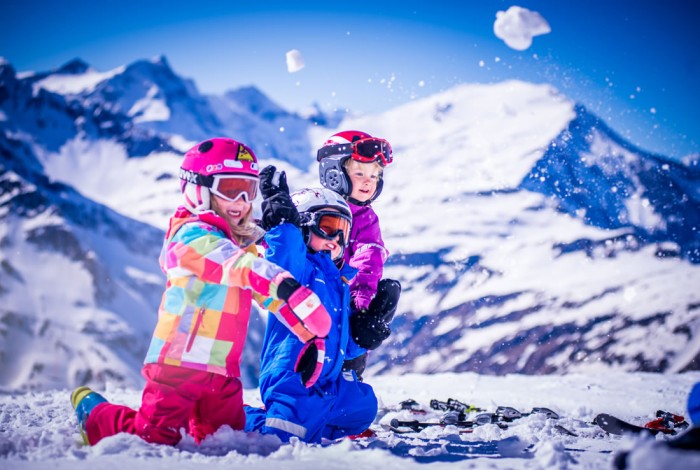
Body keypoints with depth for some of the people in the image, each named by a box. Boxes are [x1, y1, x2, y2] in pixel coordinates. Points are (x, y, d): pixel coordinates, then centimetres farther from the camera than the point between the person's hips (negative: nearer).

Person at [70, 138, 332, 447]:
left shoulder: (241, 244, 15)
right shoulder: (194, 235, -13)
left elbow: (271, 293, 12)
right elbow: (246, 269, -31)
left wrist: (309, 335, 1)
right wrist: (294, 292, -43)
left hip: (223, 372, 8)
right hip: (180, 363, -8)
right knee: (156, 440, -2)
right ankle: (94, 414, 24)